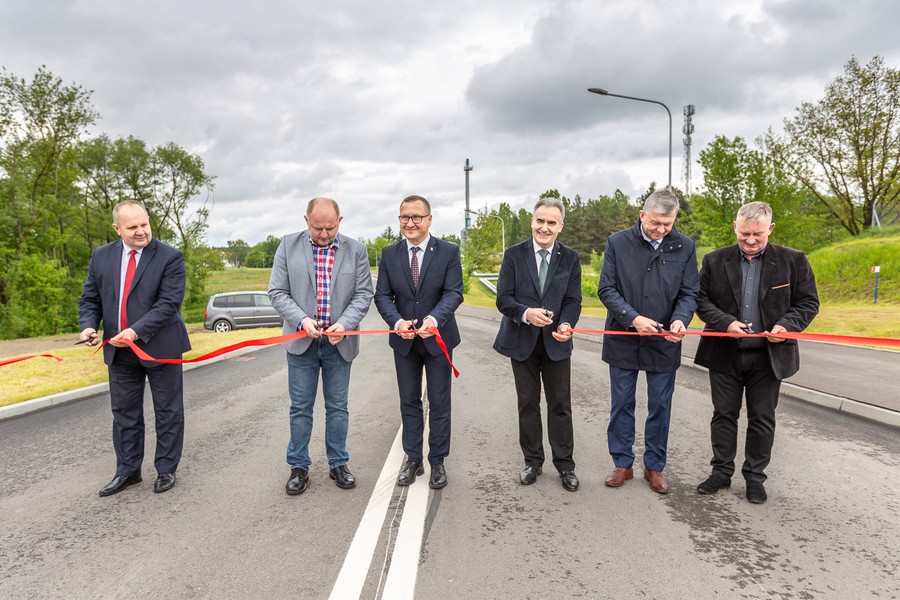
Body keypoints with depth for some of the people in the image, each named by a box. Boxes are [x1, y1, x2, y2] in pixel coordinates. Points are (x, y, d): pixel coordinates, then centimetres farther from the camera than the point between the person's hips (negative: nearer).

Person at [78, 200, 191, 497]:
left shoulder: (170, 257, -10)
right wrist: (88, 325, -11)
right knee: (124, 413, 13)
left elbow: (169, 303, -17)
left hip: (160, 347, -4)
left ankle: (166, 469, 21)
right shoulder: (101, 256, 5)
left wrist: (136, 331, -25)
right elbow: (90, 299, 9)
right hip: (119, 350, 4)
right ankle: (127, 471, 26)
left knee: (167, 412, 7)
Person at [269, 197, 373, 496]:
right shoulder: (288, 245, -2)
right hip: (302, 340, 0)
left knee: (338, 406, 11)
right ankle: (299, 467, 21)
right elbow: (277, 291, -3)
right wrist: (301, 320, -18)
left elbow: (363, 294, -2)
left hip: (339, 342, 1)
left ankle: (338, 463, 25)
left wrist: (344, 324, -17)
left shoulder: (356, 250, -1)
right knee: (300, 407, 7)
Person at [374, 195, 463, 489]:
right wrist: (397, 322, -23)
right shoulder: (389, 253, -1)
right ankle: (413, 459, 26)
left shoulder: (448, 251, -8)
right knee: (409, 401, 12)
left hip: (438, 338, -2)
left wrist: (434, 318, -34)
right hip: (404, 340, 2)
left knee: (439, 403, 8)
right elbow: (382, 295, -4)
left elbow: (454, 292, -15)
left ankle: (437, 461, 22)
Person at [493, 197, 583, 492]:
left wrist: (566, 324, -23)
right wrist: (526, 313, -27)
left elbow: (573, 300, -2)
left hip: (556, 341, 0)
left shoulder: (570, 258, 0)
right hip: (522, 341, 0)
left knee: (561, 405, 6)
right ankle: (533, 462, 25)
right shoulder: (514, 255, -4)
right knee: (528, 403, 11)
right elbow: (503, 298, -8)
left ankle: (565, 465, 19)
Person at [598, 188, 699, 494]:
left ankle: (654, 467, 26)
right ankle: (623, 463, 25)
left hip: (664, 343, 1)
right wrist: (633, 318, -21)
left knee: (660, 408, 10)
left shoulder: (684, 247, -2)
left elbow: (689, 293, 0)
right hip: (623, 340, 0)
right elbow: (606, 289, -7)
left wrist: (680, 319, -21)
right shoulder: (618, 243, -5)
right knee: (621, 405, 10)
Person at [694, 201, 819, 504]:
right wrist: (725, 322, -16)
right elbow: (701, 299, 0)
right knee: (724, 414, 10)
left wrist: (788, 325, -16)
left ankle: (755, 476, 24)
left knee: (762, 419, 9)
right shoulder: (715, 261, 0)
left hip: (769, 356, 0)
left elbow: (808, 302, 2)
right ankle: (721, 472, 23)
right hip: (724, 354, 1)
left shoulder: (793, 261, -1)